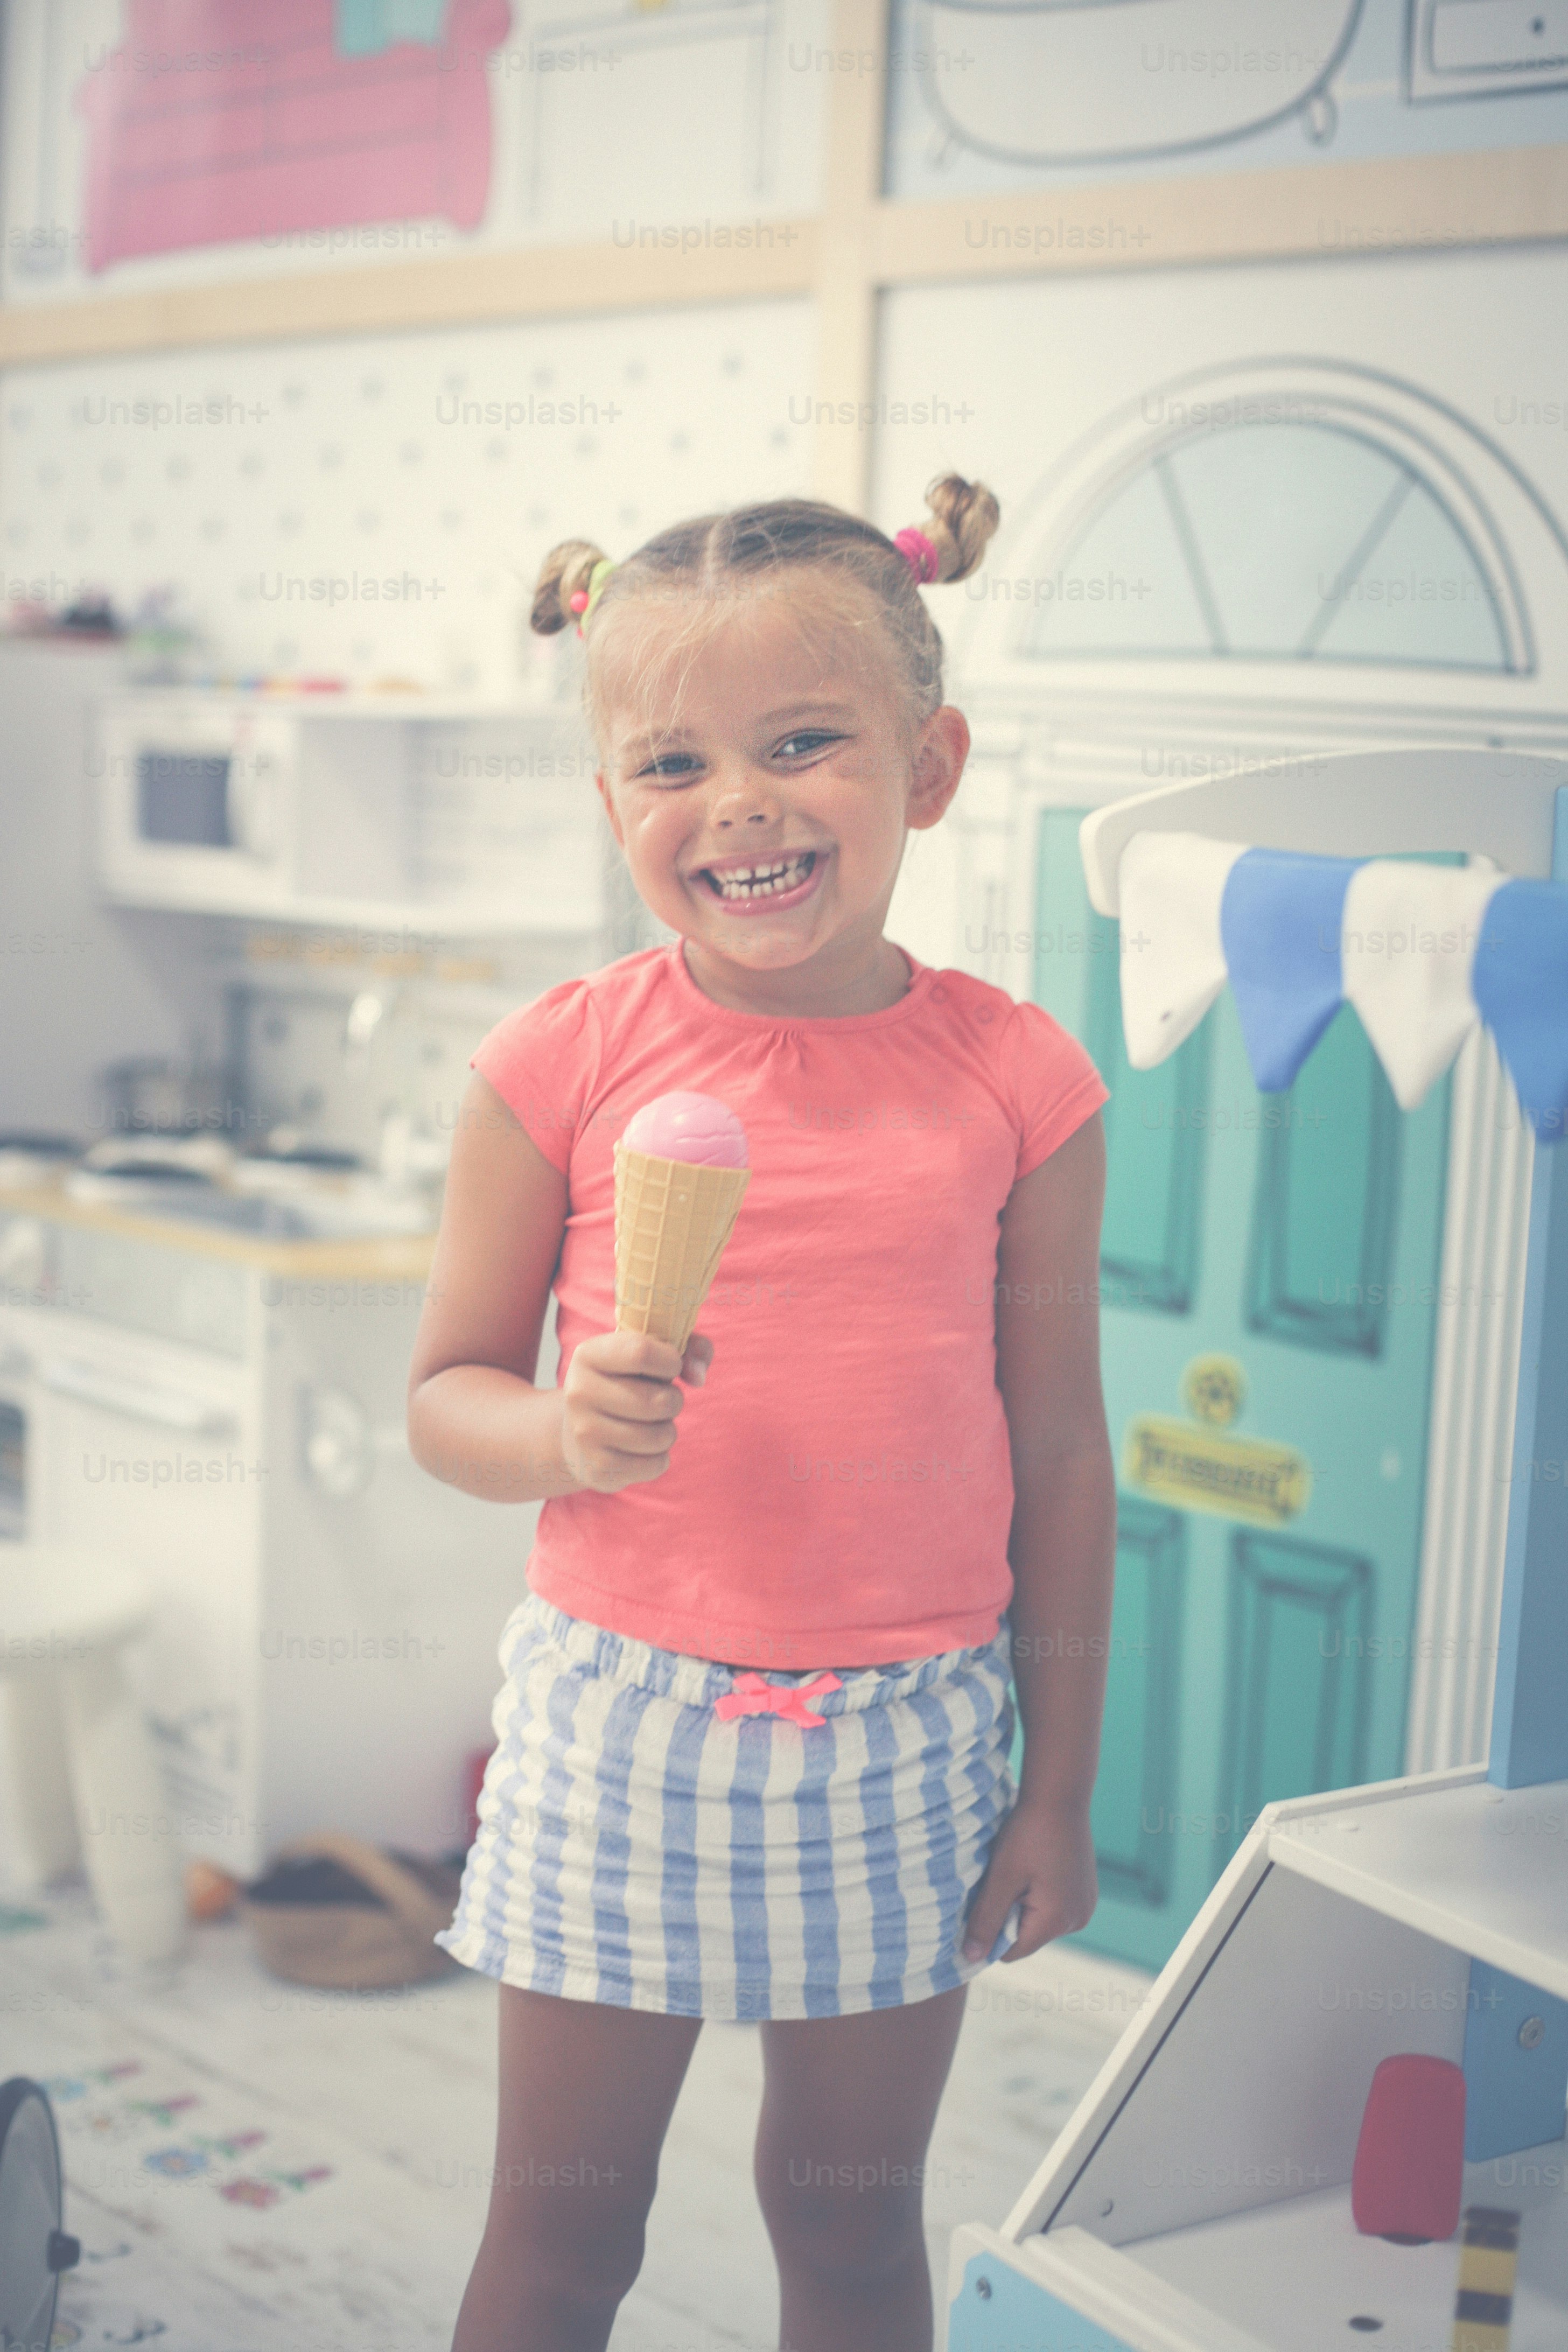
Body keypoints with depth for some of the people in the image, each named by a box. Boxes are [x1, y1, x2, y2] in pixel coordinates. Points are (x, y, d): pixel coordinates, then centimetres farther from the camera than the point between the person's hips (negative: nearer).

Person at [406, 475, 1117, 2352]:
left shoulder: (1014, 1082, -5)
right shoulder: (563, 1064, -7)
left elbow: (1059, 1455, 1)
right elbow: (446, 1395, 1)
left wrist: (1059, 1784, 3)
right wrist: (566, 1434, -22)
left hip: (905, 1736, 1)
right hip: (619, 1718, 0)